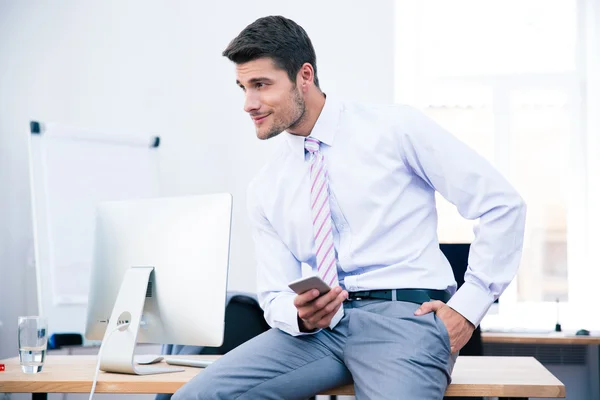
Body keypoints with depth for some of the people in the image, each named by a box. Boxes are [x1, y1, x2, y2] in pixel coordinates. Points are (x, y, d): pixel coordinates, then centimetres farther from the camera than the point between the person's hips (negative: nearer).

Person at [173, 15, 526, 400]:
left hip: (406, 314, -4)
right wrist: (301, 316, -11)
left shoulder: (394, 127, 0)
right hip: (321, 325, 5)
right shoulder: (265, 189, 13)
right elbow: (275, 295, 13)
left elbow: (502, 204, 0)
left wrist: (468, 305, -6)